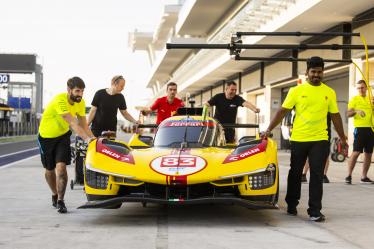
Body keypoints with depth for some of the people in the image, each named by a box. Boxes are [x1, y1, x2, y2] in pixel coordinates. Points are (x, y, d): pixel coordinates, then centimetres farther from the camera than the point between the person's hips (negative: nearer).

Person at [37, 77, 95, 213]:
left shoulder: (80, 102, -11)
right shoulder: (60, 100, -33)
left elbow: (83, 124, -10)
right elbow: (73, 123, -41)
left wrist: (93, 138, -25)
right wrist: (86, 138, -49)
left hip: (63, 135, 3)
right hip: (46, 136, -3)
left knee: (61, 167, -16)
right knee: (49, 169, 12)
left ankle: (60, 200, -8)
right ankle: (55, 195, 37)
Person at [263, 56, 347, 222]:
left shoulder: (329, 93, 5)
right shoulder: (296, 91, 1)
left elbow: (335, 116, 11)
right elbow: (282, 111, -1)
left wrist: (343, 138, 11)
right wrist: (269, 129, -8)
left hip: (320, 140, 0)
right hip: (298, 139, 0)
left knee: (317, 175, -3)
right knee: (295, 174, 12)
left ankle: (315, 211, 1)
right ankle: (291, 205, 29)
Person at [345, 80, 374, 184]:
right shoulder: (354, 99, 1)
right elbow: (348, 114, -6)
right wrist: (356, 111, -27)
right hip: (360, 128, -5)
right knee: (356, 152, -11)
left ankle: (364, 176, 15)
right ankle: (349, 175, -8)